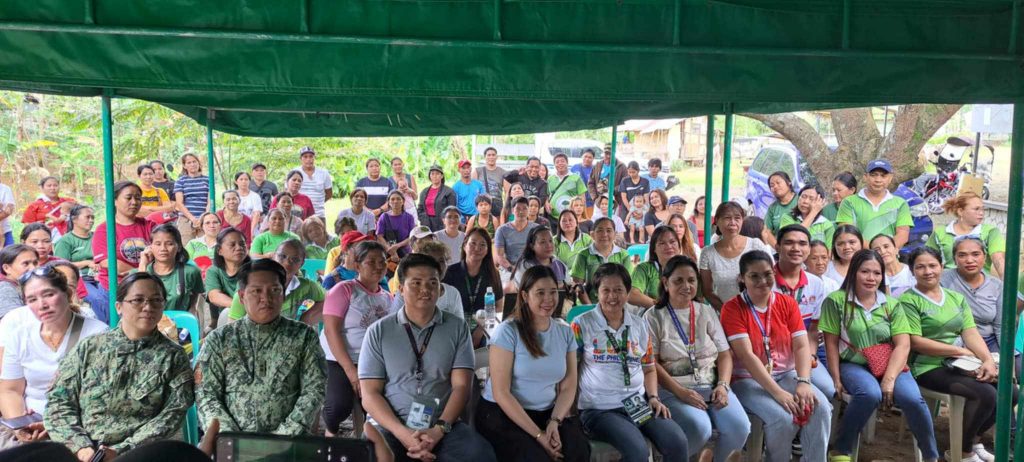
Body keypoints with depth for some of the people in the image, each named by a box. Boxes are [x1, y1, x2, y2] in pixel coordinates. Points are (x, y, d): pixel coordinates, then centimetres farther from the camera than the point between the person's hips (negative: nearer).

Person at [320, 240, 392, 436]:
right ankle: (331, 431, 7)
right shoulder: (344, 289, -3)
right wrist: (351, 371, -17)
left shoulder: (389, 298, 13)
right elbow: (331, 331, -11)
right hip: (341, 362, -4)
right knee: (340, 406, -26)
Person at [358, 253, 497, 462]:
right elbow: (369, 393, 0)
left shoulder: (457, 328, 6)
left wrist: (439, 429, -15)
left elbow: (461, 386, 1)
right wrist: (402, 433, -15)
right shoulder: (378, 331, 4)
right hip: (390, 426, -1)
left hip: (443, 426, 1)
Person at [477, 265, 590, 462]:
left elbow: (568, 387, 6)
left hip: (547, 413, 4)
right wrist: (538, 434, -18)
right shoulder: (508, 331, -9)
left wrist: (554, 422, -13)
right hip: (501, 413, -4)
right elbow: (500, 392, -13)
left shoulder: (565, 332, 6)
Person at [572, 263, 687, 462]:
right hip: (600, 408, -4)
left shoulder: (640, 325, 12)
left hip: (639, 403, 5)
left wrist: (653, 397, 4)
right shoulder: (581, 325, -2)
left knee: (677, 442, -18)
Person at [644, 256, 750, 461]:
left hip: (712, 385, 4)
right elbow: (651, 363, -6)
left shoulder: (707, 312, 14)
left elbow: (724, 354, 10)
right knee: (700, 428, -31)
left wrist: (723, 385, -8)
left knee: (740, 426, -21)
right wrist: (680, 392, -16)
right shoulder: (654, 317, 1)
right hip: (673, 390, -4)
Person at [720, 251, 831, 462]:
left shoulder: (788, 303, 5)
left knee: (821, 408, -21)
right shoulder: (732, 308, -10)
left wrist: (803, 382, -21)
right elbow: (746, 355, -18)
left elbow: (802, 346, -3)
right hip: (748, 379, -4)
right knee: (782, 418, -27)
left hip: (786, 374, 4)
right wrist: (778, 393, -25)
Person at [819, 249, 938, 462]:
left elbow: (903, 345, -2)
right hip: (853, 364, -3)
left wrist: (889, 379, -16)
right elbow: (832, 343, -2)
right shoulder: (836, 300, -4)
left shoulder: (891, 304, 6)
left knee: (912, 399, -25)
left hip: (890, 365, 3)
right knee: (870, 394, -34)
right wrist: (836, 379, -7)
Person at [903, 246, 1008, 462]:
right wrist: (961, 351, -13)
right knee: (985, 394, -23)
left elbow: (971, 333, 4)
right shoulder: (908, 301, -8)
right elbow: (915, 342, -16)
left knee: (1010, 393, -5)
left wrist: (988, 360, -14)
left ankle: (974, 439, 17)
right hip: (929, 367, -7)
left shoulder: (956, 298, 14)